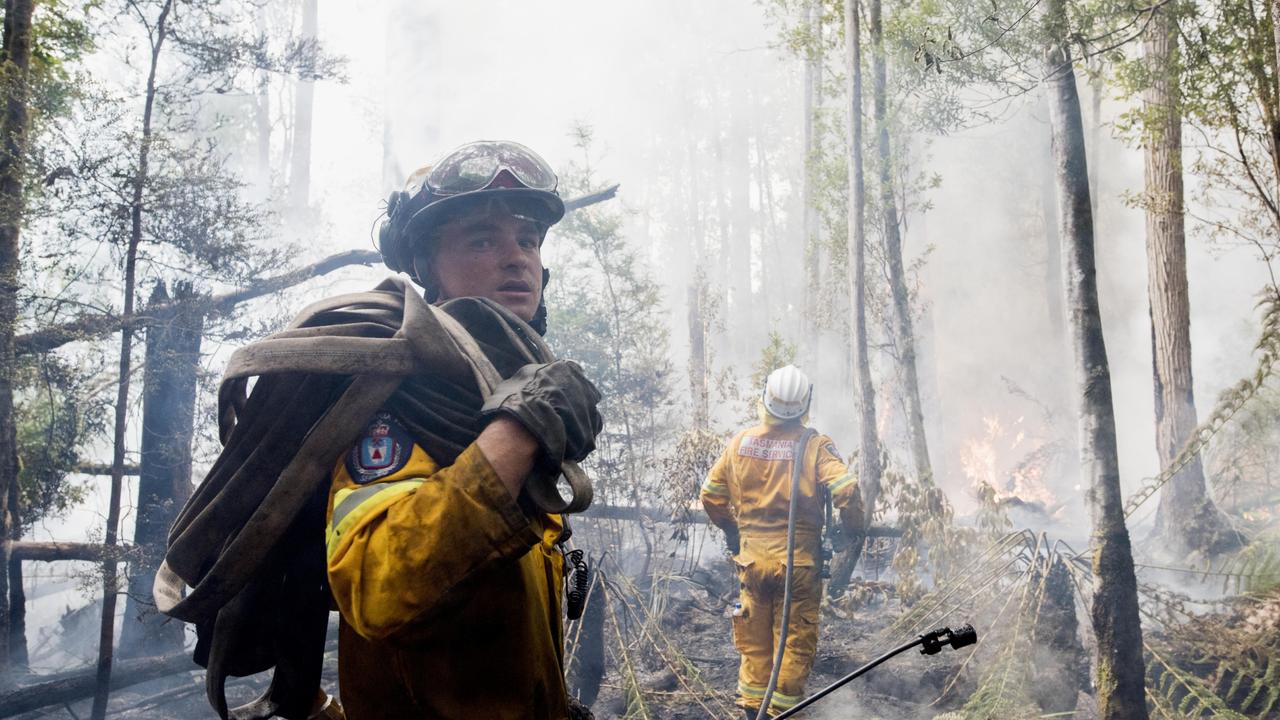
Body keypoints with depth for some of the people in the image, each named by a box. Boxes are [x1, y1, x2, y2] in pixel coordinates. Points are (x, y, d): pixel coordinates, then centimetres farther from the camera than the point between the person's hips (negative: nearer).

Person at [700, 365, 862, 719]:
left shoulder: (741, 442, -2)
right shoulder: (815, 446, -12)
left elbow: (711, 493, 5)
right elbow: (846, 490, -21)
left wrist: (730, 530, 21)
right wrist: (853, 531, -3)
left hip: (752, 556, 3)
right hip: (799, 562, -3)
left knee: (755, 639, 17)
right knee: (796, 642, 10)